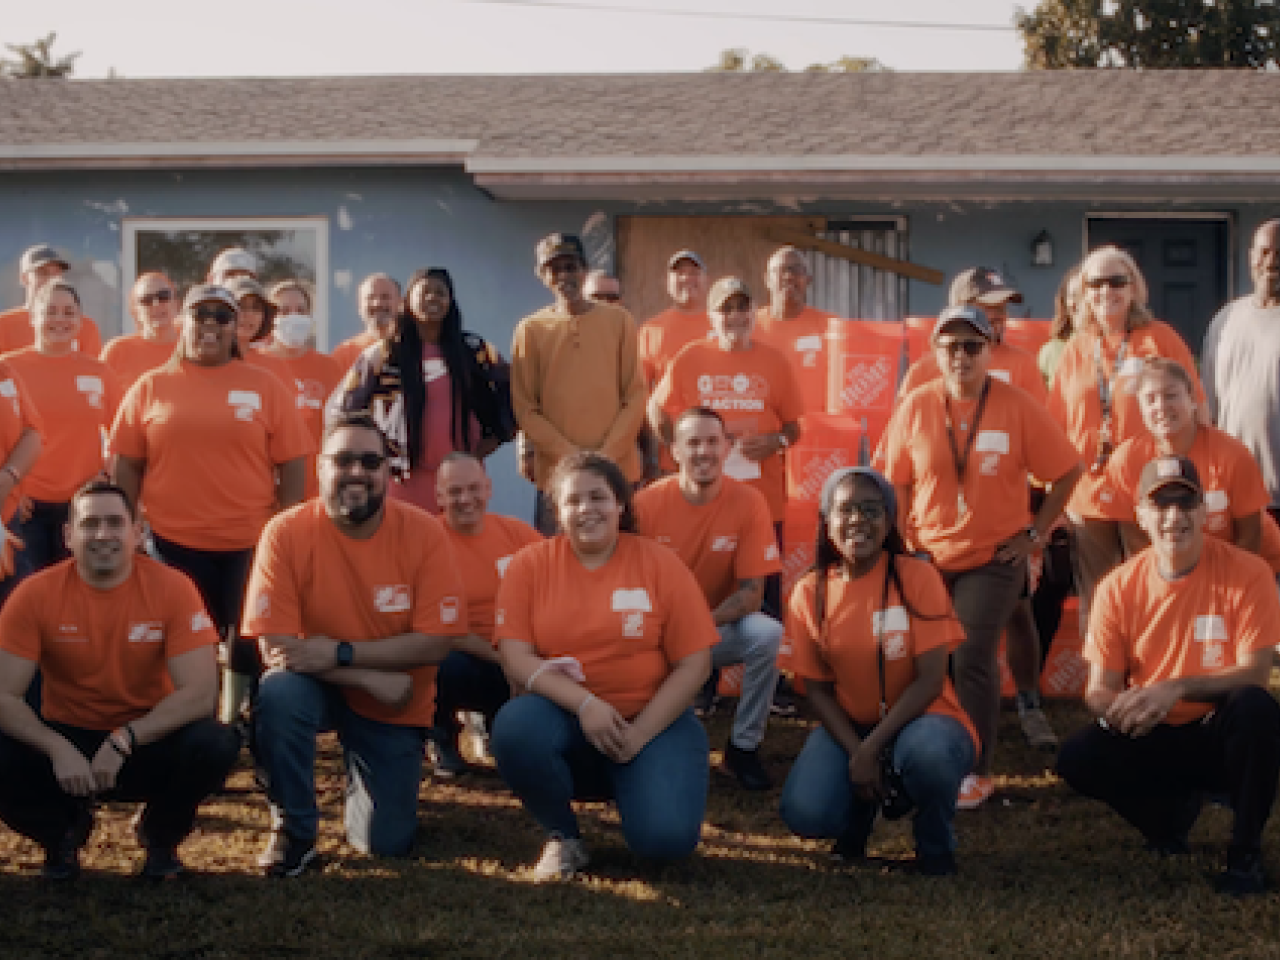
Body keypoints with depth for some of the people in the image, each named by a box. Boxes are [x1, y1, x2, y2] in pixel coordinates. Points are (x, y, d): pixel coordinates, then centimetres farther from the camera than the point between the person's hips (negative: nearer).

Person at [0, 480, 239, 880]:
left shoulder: (171, 589, -12)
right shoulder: (37, 595, -11)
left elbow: (200, 693, -18)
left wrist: (123, 741, -27)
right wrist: (58, 750, -30)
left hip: (148, 741, 0)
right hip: (65, 738, 1)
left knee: (215, 745, -31)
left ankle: (160, 834, 5)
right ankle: (64, 831, 8)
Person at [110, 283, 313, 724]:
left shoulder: (264, 385, 2)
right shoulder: (151, 386, 4)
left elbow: (291, 463, 2)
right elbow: (126, 464, 6)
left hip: (251, 541, 0)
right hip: (174, 540, 0)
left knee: (247, 641, 8)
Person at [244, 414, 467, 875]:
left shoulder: (423, 533, -16)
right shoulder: (286, 532, -17)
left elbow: (435, 642, -18)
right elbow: (275, 645, -19)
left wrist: (340, 653, -26)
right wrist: (372, 678, -23)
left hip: (394, 706, 1)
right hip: (316, 686, 0)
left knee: (387, 843, -4)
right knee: (277, 694, -35)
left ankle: (362, 775, 32)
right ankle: (294, 833, -10)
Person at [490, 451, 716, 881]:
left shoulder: (660, 563, -1)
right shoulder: (530, 564, 0)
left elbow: (693, 664, -3)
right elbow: (515, 657, -8)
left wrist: (639, 734, -12)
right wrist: (584, 704, -21)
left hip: (653, 721, 0)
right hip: (562, 716, 1)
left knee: (666, 838, -24)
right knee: (514, 728, -34)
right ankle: (563, 839, -4)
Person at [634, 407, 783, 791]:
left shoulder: (748, 503, -11)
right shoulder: (647, 503, -10)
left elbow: (751, 593, -11)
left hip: (720, 630, 0)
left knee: (767, 633, -30)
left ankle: (743, 747, -9)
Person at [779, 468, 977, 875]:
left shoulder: (917, 577, -10)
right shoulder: (809, 593, -1)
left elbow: (930, 680, -14)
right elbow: (817, 689, 1)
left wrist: (871, 748, -21)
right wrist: (855, 753, -15)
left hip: (919, 719, -2)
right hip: (848, 725, 2)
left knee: (927, 753, -39)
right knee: (804, 814, -25)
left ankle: (935, 842, -4)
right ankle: (864, 805, 14)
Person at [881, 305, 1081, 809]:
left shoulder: (1016, 405, -8)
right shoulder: (916, 406, -2)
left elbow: (1067, 471, -2)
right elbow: (898, 482, 4)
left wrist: (1035, 532, -4)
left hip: (994, 558, -3)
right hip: (928, 558, 3)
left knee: (972, 660, -8)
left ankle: (977, 773, 6)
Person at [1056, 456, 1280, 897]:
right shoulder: (1118, 588, -7)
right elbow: (1099, 689, -5)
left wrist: (1177, 688, -32)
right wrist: (1116, 706, -31)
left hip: (1220, 735, -2)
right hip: (1153, 740, 2)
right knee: (1077, 759, -24)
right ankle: (1173, 810, 9)